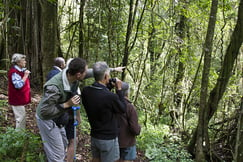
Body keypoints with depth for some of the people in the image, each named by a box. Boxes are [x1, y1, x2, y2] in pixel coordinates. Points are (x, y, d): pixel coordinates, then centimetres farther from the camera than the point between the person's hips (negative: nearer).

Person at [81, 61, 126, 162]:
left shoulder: (85, 91, -11)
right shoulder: (111, 96, -30)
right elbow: (123, 109, -11)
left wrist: (106, 88, 0)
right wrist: (119, 89, -5)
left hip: (94, 136, 6)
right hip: (108, 139, -6)